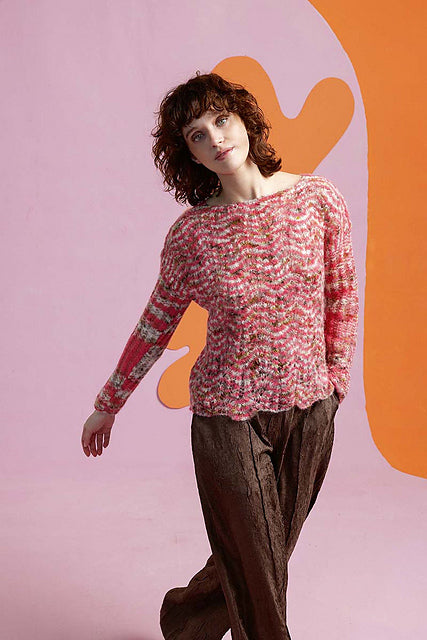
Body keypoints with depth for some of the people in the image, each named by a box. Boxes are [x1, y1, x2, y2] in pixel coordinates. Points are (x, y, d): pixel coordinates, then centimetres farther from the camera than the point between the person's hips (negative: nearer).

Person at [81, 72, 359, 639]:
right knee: (256, 568, 8)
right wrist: (107, 406, 9)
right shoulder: (190, 233, -8)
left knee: (269, 551, 19)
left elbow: (343, 293, 7)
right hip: (228, 414, -2)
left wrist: (336, 376, 8)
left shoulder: (319, 198, -5)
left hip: (311, 407, 3)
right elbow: (155, 326, 3)